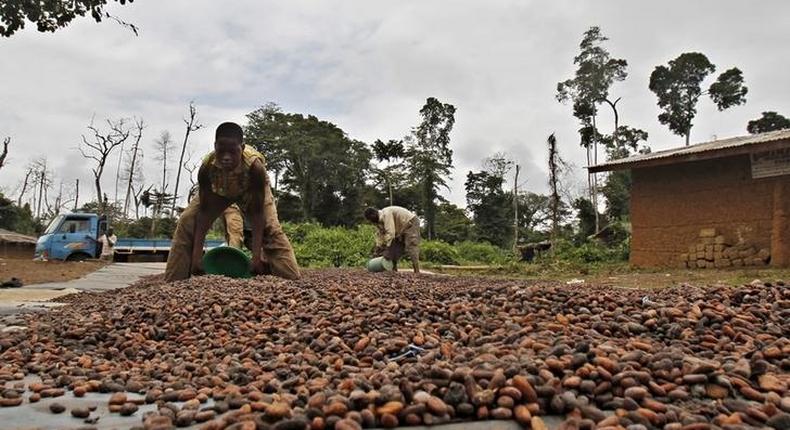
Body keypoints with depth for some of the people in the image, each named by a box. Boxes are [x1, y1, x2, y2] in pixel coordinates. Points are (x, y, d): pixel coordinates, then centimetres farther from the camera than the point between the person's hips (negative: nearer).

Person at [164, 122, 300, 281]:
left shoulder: (255, 165, -43)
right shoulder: (207, 166, -38)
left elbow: (257, 214, -36)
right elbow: (204, 212, -30)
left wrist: (257, 257, -38)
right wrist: (196, 256, -31)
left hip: (250, 192, -2)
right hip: (218, 192, 2)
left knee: (271, 229, -21)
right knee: (186, 223, -14)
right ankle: (173, 282, -4)